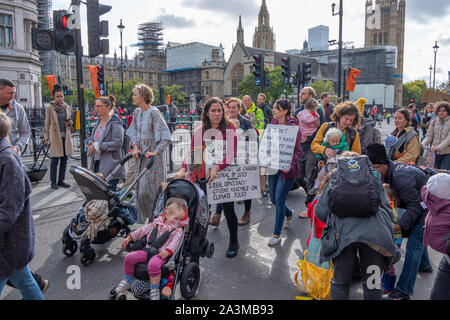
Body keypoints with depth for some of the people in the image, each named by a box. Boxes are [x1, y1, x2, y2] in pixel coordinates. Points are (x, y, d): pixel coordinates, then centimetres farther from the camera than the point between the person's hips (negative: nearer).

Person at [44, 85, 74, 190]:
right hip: (55, 137, -4)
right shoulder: (50, 108, -3)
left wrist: (70, 123, -4)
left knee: (64, 159, 6)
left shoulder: (68, 107, 8)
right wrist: (46, 138, -2)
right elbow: (47, 124, 0)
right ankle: (53, 182, 7)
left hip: (66, 136, 4)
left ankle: (61, 181, 17)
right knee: (55, 160, -3)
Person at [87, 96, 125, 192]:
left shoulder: (115, 123, -10)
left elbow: (117, 143, -19)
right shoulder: (98, 123, 16)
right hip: (97, 162, 8)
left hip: (110, 165, -8)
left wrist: (98, 146, -18)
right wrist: (91, 145, 3)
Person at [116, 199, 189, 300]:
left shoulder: (178, 230, 2)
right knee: (129, 257, -8)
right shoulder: (158, 222, 15)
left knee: (153, 264, -36)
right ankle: (127, 281, 16)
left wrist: (167, 251, -31)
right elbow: (144, 230, 20)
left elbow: (175, 242, -13)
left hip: (161, 254, -5)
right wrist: (130, 237, 17)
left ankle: (154, 290, -14)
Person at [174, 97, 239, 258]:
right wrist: (183, 169, -15)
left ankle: (233, 243, 29)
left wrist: (217, 168, -25)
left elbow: (231, 154, -11)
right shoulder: (199, 131, 6)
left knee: (228, 210, 8)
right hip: (205, 177, 2)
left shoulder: (230, 128, -3)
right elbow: (191, 153, 1)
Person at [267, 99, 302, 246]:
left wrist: (290, 165, -24)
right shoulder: (272, 124, 5)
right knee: (273, 199, 14)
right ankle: (288, 213, 47)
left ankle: (277, 234, 10)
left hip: (287, 168, -6)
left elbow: (297, 151, -9)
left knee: (279, 199, -4)